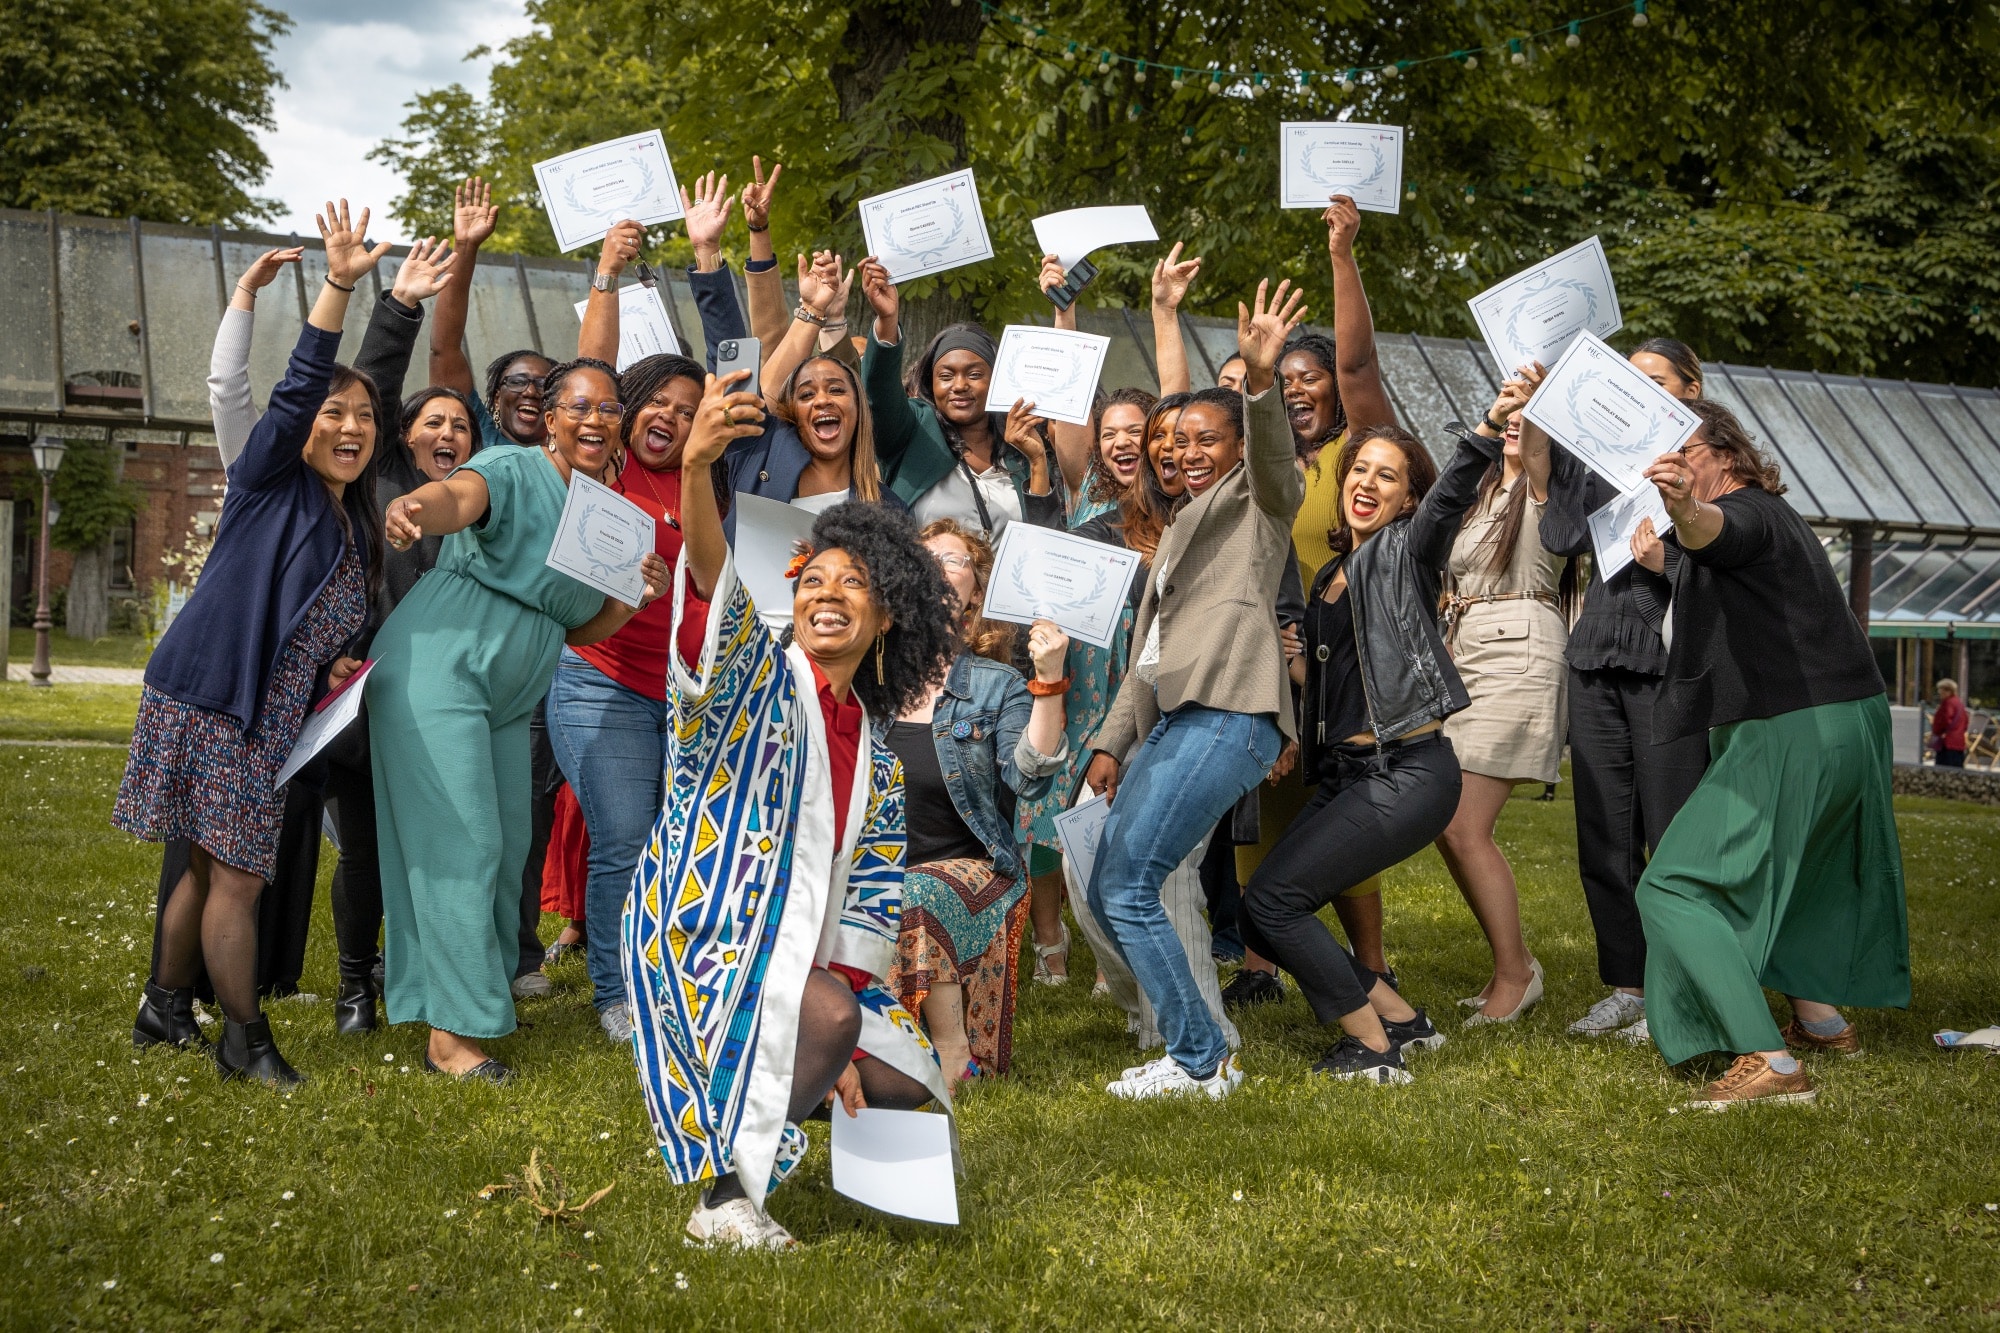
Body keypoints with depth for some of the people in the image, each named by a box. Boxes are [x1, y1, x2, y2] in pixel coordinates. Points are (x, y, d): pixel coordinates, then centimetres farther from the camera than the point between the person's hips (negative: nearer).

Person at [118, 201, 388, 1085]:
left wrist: (333, 665, 4)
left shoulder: (356, 526, 16)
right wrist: (338, 285, -27)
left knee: (212, 868, 13)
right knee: (236, 876, -5)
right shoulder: (268, 481, -3)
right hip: (209, 699, -7)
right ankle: (244, 1041, 4)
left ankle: (164, 1008, 27)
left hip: (266, 717, 7)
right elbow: (295, 390, -19)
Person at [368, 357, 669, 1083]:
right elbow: (459, 497, -34)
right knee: (459, 844, -10)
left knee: (508, 847, 13)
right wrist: (412, 508, -57)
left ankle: (481, 989, 30)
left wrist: (637, 594, -3)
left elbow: (577, 629, 16)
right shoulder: (516, 471, -11)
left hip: (507, 697, 8)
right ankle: (451, 1033, -5)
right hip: (435, 669, -8)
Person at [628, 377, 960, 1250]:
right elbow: (711, 580, -27)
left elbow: (870, 899, 10)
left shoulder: (878, 759, 12)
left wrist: (839, 1042, -3)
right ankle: (725, 1194, -11)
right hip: (698, 937, -7)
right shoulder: (757, 678, -6)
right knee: (828, 1017, -32)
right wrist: (695, 467, -46)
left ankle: (727, 1121, 24)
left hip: (796, 957, 7)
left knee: (908, 1083, 4)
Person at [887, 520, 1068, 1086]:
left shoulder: (997, 685, 6)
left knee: (917, 897, -33)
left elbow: (1029, 777, -10)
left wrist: (1049, 679, -21)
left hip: (964, 866, -2)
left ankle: (954, 1059, -19)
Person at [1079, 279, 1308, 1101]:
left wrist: (1261, 377, -37)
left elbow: (1273, 454, -18)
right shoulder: (1181, 534, 30)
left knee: (1127, 887, -14)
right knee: (1108, 893, 5)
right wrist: (1111, 743, 17)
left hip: (1227, 717, -9)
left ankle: (1199, 1062, -4)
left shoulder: (1259, 501, 7)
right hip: (1170, 722, 9)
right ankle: (1192, 1045, 14)